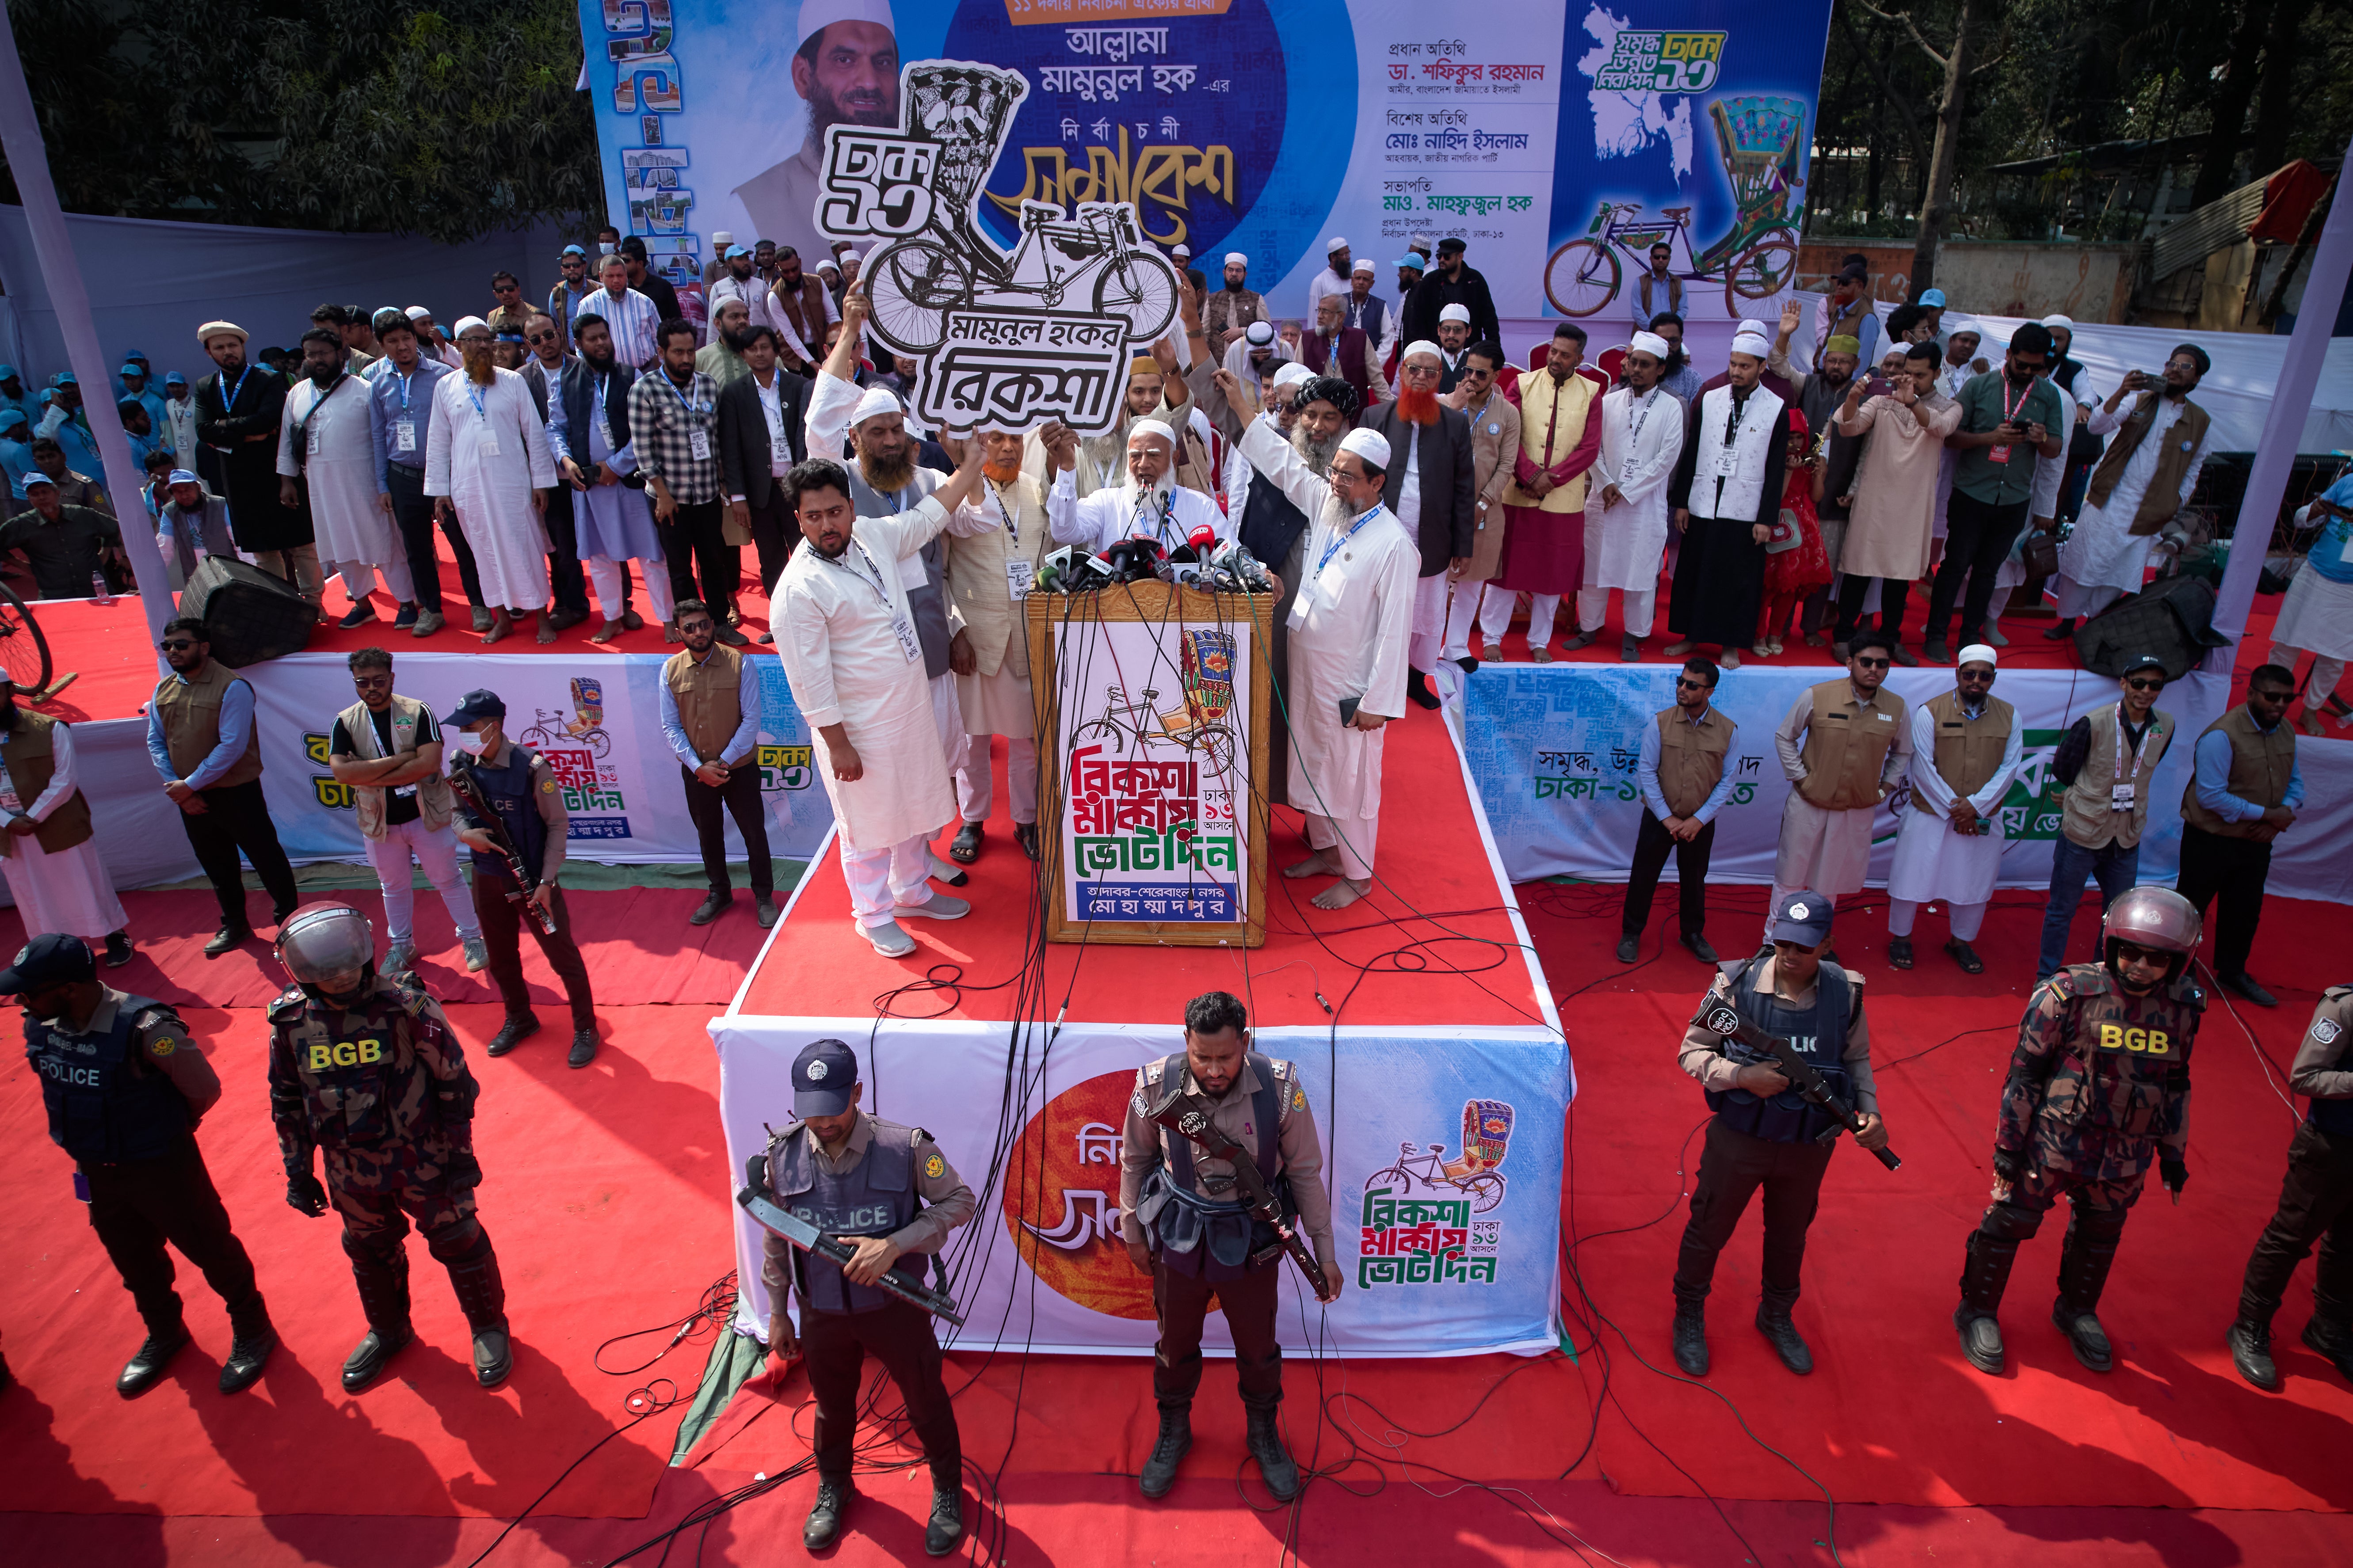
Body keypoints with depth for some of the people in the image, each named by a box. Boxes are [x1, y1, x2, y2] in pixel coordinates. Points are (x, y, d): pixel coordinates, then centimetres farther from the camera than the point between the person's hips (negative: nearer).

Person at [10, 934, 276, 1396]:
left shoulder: (144, 1031, -33)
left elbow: (204, 1090, -21)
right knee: (134, 1262, 26)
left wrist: (163, 1128, -2)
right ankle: (164, 1333, 51)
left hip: (162, 1167, -6)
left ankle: (252, 1331, 35)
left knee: (210, 1250, 13)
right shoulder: (39, 1025, -12)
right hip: (96, 1169, 6)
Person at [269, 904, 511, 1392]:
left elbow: (455, 1081, -14)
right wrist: (298, 1171, 8)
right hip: (352, 1172, 4)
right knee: (370, 1253, 24)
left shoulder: (406, 1004, -22)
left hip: (424, 1161, -4)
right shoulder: (291, 1021, -10)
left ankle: (489, 1328, 34)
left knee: (458, 1243, 10)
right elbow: (287, 1101, 5)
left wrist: (461, 1153, -10)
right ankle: (388, 1332, 50)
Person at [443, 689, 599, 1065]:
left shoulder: (531, 767, -18)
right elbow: (459, 811, 13)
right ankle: (519, 1019, 40)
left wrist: (546, 882, -16)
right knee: (500, 957, 19)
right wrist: (464, 833, -12)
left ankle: (585, 1029, 18)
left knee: (562, 955, 3)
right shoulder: (463, 766, -3)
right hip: (488, 879, 6)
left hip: (532, 879, -5)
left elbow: (557, 824, -13)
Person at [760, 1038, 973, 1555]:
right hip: (821, 1313, 2)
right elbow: (776, 1240, 0)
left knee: (926, 1402, 17)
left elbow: (960, 1201, -14)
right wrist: (777, 1313, 7)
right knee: (831, 1406, 26)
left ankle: (948, 1489, 45)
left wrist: (896, 1244, -26)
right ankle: (833, 1488, 55)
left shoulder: (905, 1146, -24)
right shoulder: (783, 1154, -15)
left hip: (895, 1305, -2)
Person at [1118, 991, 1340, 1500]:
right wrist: (1133, 1233, 6)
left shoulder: (1280, 1088, -23)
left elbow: (1305, 1171, -9)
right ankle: (1174, 1431, 49)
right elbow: (1135, 1159, -3)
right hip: (1179, 1237, 1)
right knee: (1175, 1343, 21)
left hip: (1251, 1241, 0)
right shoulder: (1157, 1085, -22)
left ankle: (1264, 1433, 48)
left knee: (1259, 1347, 19)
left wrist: (1325, 1252, -4)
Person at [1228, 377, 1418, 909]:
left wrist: (1378, 701, -20)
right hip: (1306, 669, 8)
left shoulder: (1394, 545, -20)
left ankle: (1357, 876, 23)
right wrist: (1241, 407, 10)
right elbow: (1283, 463, 13)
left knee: (1351, 779, 6)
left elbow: (1395, 629, -20)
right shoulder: (1326, 506, 2)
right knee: (1311, 765, 21)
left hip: (1351, 685, -8)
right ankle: (1325, 850, 41)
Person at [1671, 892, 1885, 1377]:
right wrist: (1742, 1076, -27)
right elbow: (1691, 1050, -12)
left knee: (1790, 1234, 24)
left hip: (1810, 1145, 3)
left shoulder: (1845, 992, -10)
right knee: (1708, 1229, 13)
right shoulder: (1737, 984, -19)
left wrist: (1870, 1111, -8)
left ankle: (1777, 1316, 50)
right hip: (1739, 1137, -3)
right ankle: (1689, 1318, 38)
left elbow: (1857, 1058, 6)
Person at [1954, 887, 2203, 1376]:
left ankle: (2077, 1312, 47)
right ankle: (1978, 1312, 28)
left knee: (2100, 1234, 23)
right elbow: (2024, 1072, -13)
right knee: (2010, 1221, 7)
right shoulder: (2069, 994, -20)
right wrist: (2008, 1145, -10)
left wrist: (2173, 1153, 14)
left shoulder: (2183, 1007, -4)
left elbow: (2176, 1084, 10)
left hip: (2125, 1155, 5)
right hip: (2050, 1141, -5)